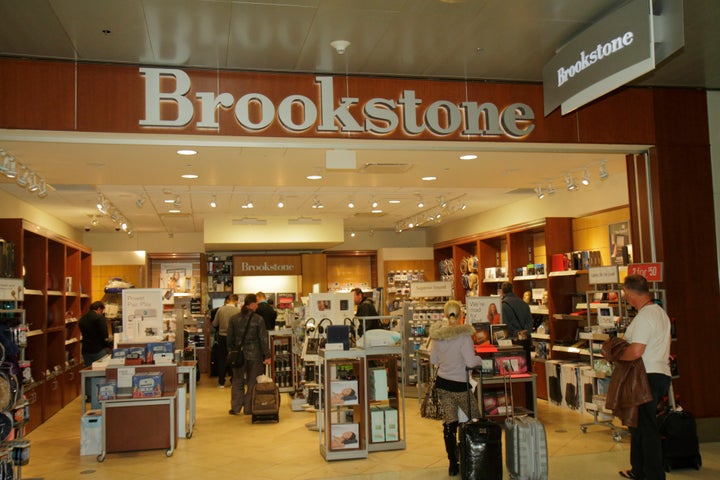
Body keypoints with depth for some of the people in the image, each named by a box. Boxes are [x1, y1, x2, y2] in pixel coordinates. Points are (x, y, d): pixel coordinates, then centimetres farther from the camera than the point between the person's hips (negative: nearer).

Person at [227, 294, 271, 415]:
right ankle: (249, 409, 10)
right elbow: (263, 339, -9)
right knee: (252, 382, 7)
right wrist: (267, 356, -5)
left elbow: (230, 337, 7)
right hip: (254, 354, -3)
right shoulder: (258, 319, -10)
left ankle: (235, 408, 15)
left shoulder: (234, 318, 1)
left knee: (237, 381, 14)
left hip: (238, 354, 3)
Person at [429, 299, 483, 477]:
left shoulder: (437, 335, 0)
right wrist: (480, 360, 0)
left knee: (449, 424, 9)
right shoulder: (463, 335, -18)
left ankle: (453, 464, 15)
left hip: (442, 382, 5)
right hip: (459, 385, -5)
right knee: (475, 421, 13)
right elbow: (470, 362, -20)